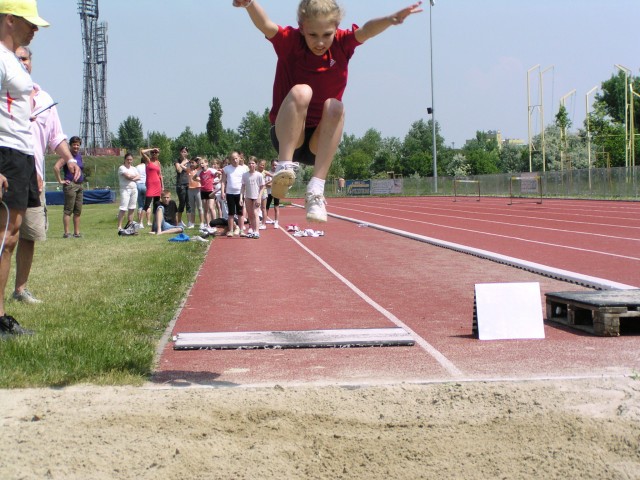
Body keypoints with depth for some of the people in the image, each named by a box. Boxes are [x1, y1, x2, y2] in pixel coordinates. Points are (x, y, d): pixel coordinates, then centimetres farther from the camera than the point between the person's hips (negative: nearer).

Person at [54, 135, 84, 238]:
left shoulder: (79, 155, 15)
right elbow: (56, 167, -20)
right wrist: (60, 181, -17)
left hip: (79, 185, 8)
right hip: (70, 185, -8)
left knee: (78, 211, 9)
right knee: (68, 210, -8)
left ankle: (77, 232, 14)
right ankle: (66, 233, -8)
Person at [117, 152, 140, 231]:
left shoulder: (134, 168, 17)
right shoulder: (122, 168, -4)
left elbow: (138, 177, 5)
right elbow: (128, 176, -18)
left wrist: (132, 178, -12)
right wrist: (135, 176, 0)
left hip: (134, 189, 7)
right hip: (125, 189, -7)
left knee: (132, 209, 8)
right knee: (123, 209, -13)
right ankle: (119, 226, -14)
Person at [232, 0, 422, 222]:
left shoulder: (341, 44, -5)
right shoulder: (290, 42, -10)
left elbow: (366, 31, -26)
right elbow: (265, 25, -31)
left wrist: (391, 19, -48)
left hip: (320, 141, 2)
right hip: (287, 136, -2)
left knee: (334, 106, -30)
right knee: (301, 91, -29)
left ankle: (316, 190, -35)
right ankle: (284, 166, -39)